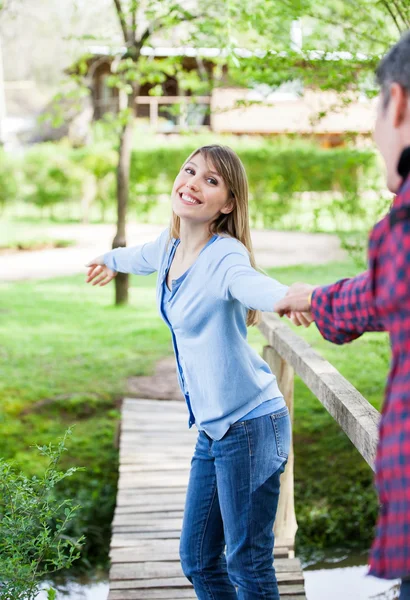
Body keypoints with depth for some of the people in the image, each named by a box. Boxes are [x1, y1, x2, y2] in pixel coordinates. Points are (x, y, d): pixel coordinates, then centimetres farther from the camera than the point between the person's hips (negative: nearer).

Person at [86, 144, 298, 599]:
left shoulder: (224, 256, -18)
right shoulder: (171, 245, 6)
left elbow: (253, 284, -42)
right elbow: (144, 256, 32)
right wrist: (111, 260, 54)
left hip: (250, 425, -8)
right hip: (213, 428, 8)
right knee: (197, 558, 15)